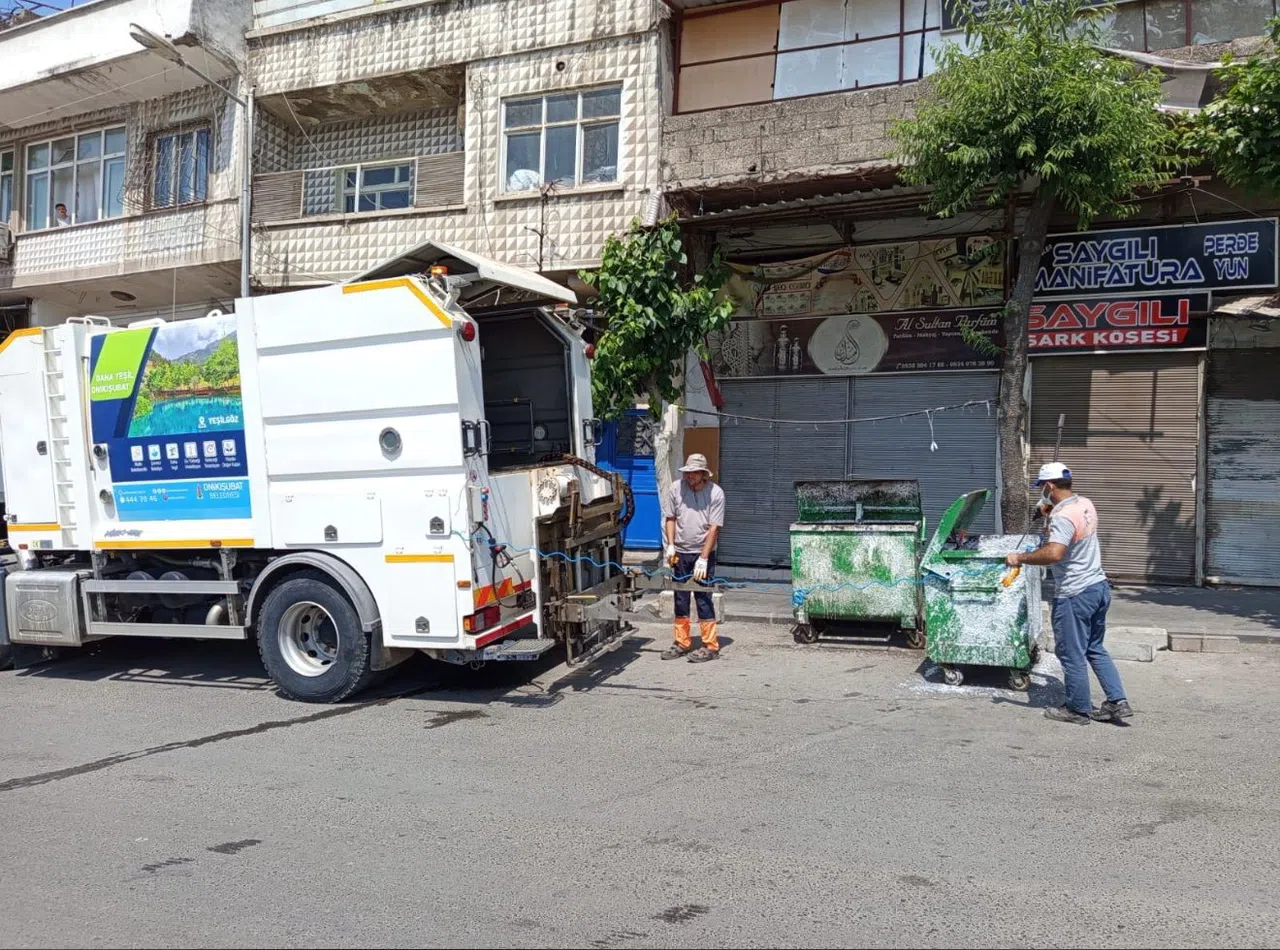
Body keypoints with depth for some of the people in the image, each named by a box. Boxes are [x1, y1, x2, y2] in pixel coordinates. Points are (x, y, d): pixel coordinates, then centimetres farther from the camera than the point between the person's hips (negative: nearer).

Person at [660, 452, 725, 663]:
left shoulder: (715, 493, -11)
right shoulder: (675, 488, -3)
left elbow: (714, 528, -12)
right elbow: (670, 518, 6)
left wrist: (703, 559, -16)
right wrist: (670, 546, -5)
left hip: (704, 553, -3)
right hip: (680, 552, 3)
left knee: (703, 598, -3)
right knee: (680, 598, 10)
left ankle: (710, 646, 4)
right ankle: (682, 643, 20)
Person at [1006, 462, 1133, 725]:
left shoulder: (1063, 517, -23)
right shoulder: (1085, 503, 7)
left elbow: (1053, 554, -38)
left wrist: (1020, 558, -27)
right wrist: (1051, 509, 29)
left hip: (1075, 594, -10)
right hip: (1099, 586, 10)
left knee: (1072, 654, 5)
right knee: (1095, 649, 20)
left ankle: (1078, 710, 16)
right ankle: (1117, 702, 19)